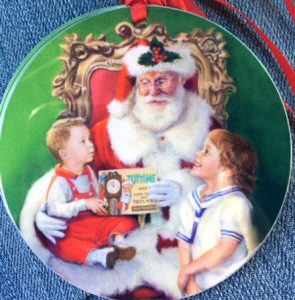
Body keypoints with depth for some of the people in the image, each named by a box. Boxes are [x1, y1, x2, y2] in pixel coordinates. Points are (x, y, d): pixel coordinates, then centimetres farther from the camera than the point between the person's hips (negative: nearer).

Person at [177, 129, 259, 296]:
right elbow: (184, 242, 0)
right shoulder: (194, 197, 2)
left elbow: (225, 249, -24)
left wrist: (187, 270, -15)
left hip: (227, 289, -5)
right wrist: (190, 282, -9)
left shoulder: (236, 202, -18)